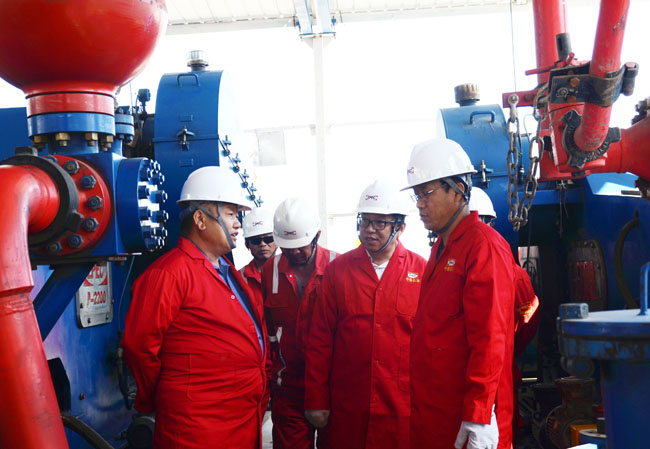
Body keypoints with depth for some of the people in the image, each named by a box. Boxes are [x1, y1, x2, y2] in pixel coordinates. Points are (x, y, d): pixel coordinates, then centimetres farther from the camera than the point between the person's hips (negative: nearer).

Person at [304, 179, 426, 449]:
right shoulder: (338, 270, 3)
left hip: (404, 407, -1)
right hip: (347, 408, 1)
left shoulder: (422, 271, -1)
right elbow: (320, 339, 3)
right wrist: (316, 401, 2)